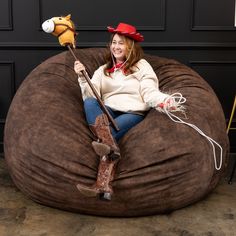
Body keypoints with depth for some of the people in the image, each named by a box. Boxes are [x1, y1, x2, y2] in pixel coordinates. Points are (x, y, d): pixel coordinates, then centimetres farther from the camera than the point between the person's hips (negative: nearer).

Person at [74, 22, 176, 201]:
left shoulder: (142, 66, 12)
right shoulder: (103, 70, 23)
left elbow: (150, 93, -3)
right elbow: (90, 96, 7)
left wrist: (164, 100, -26)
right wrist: (82, 77, -11)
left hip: (133, 113, -3)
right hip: (107, 112, 3)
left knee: (111, 132, -33)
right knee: (89, 103, -28)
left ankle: (103, 185, -45)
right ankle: (111, 147, -47)